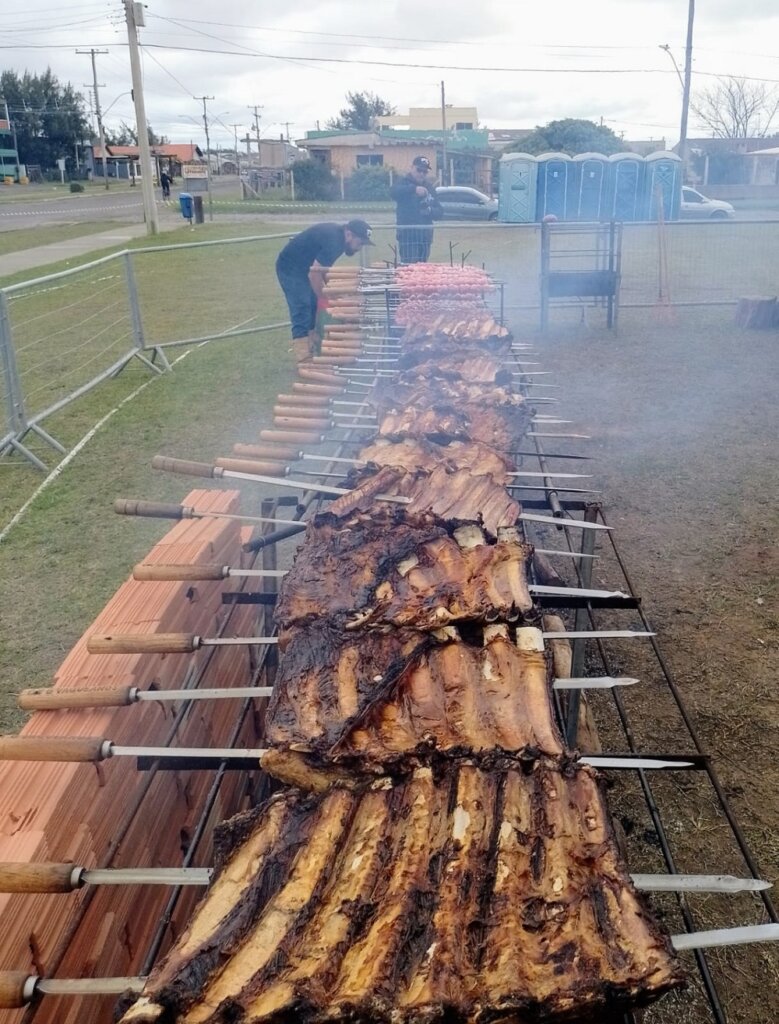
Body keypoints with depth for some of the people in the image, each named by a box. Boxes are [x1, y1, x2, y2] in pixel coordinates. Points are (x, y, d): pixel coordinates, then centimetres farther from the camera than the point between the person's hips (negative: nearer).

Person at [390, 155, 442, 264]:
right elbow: (393, 192, -24)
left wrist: (430, 211, -10)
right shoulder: (403, 183, 1)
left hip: (425, 235, 5)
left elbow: (439, 213, 13)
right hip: (408, 235, -5)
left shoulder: (429, 187, 16)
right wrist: (414, 189, -37)